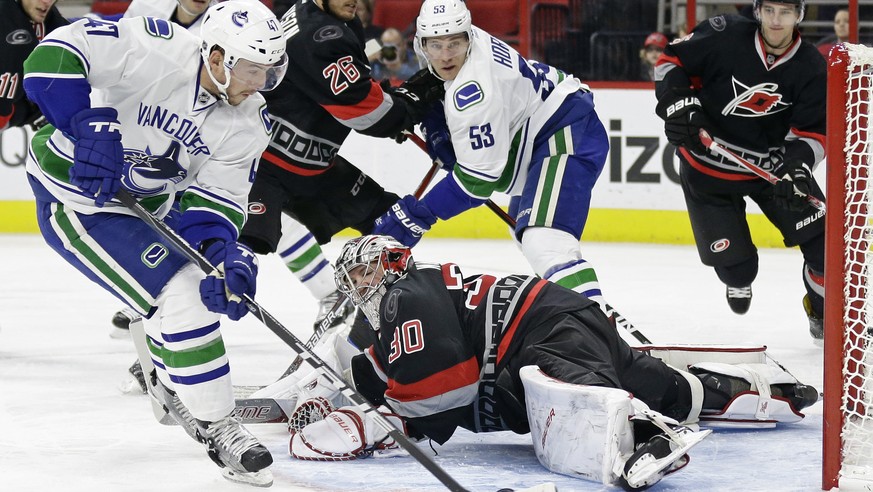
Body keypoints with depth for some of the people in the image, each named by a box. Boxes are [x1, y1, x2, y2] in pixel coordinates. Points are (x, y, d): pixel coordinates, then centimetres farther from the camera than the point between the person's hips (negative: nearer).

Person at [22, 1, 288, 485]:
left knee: (212, 292, 21)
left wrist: (226, 255, -29)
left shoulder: (247, 126, -9)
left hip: (149, 204, 8)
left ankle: (171, 381, 49)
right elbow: (54, 55, -34)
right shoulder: (154, 50, -29)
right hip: (75, 198, -8)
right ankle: (216, 430, -5)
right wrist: (92, 126, -43)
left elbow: (215, 200, -9)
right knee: (181, 297, -18)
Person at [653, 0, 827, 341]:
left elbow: (812, 132, -10)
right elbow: (672, 60, -6)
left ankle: (824, 312, 20)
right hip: (707, 170, -2)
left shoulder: (810, 68, -11)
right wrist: (677, 101, -22)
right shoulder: (725, 36, -18)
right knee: (736, 267, -3)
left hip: (773, 165, 2)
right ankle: (738, 282, 36)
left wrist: (797, 167, -28)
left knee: (823, 241, -6)